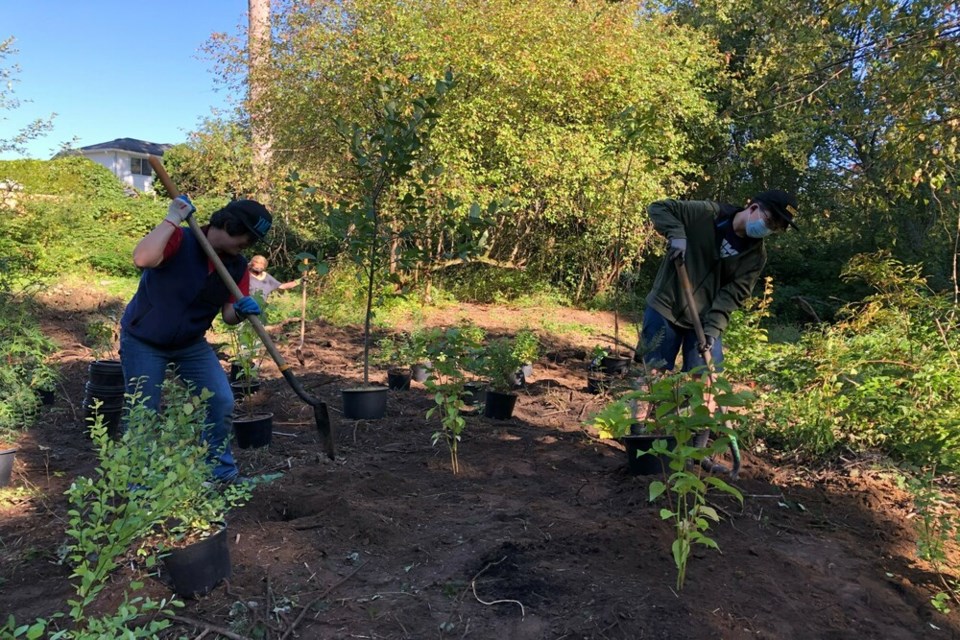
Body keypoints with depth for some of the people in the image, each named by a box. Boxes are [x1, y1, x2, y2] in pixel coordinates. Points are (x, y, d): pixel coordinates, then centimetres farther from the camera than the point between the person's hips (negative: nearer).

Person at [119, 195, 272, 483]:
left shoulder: (238, 267, -7)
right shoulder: (179, 241, -23)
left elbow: (228, 316, -4)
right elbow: (142, 259, -44)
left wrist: (241, 311, -27)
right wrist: (171, 219, -37)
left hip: (191, 343, 5)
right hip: (143, 341, -5)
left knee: (222, 403, -3)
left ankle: (222, 472, 15)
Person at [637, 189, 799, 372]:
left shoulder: (756, 254, -2)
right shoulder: (705, 213, -10)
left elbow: (733, 294, -7)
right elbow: (658, 207, -6)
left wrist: (713, 327, -20)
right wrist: (676, 234, -22)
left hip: (706, 321, 3)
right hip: (665, 307, -2)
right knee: (655, 371, 1)